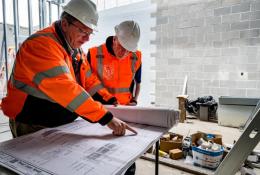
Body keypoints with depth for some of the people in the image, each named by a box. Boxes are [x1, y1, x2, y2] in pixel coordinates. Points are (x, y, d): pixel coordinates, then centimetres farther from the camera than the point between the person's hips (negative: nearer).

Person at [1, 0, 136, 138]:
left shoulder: (75, 49, 5)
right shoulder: (41, 44, -24)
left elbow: (89, 79, 8)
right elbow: (65, 88, -36)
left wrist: (111, 100, -5)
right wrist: (106, 117, -37)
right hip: (33, 126, -7)